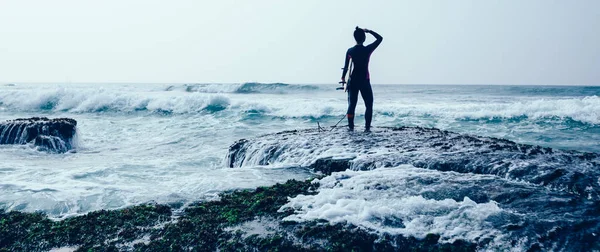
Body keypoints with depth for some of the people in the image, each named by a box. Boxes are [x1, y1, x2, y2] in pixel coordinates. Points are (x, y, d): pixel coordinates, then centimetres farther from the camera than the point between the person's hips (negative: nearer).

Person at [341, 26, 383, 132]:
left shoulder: (350, 51, -2)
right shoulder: (367, 49, -9)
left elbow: (346, 66, 0)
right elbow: (380, 38, 3)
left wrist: (343, 77, 14)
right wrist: (369, 31, 7)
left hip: (352, 81, 3)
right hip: (364, 82, -2)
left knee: (351, 104, 7)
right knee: (369, 105, 6)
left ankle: (351, 126, 2)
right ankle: (367, 127, 0)